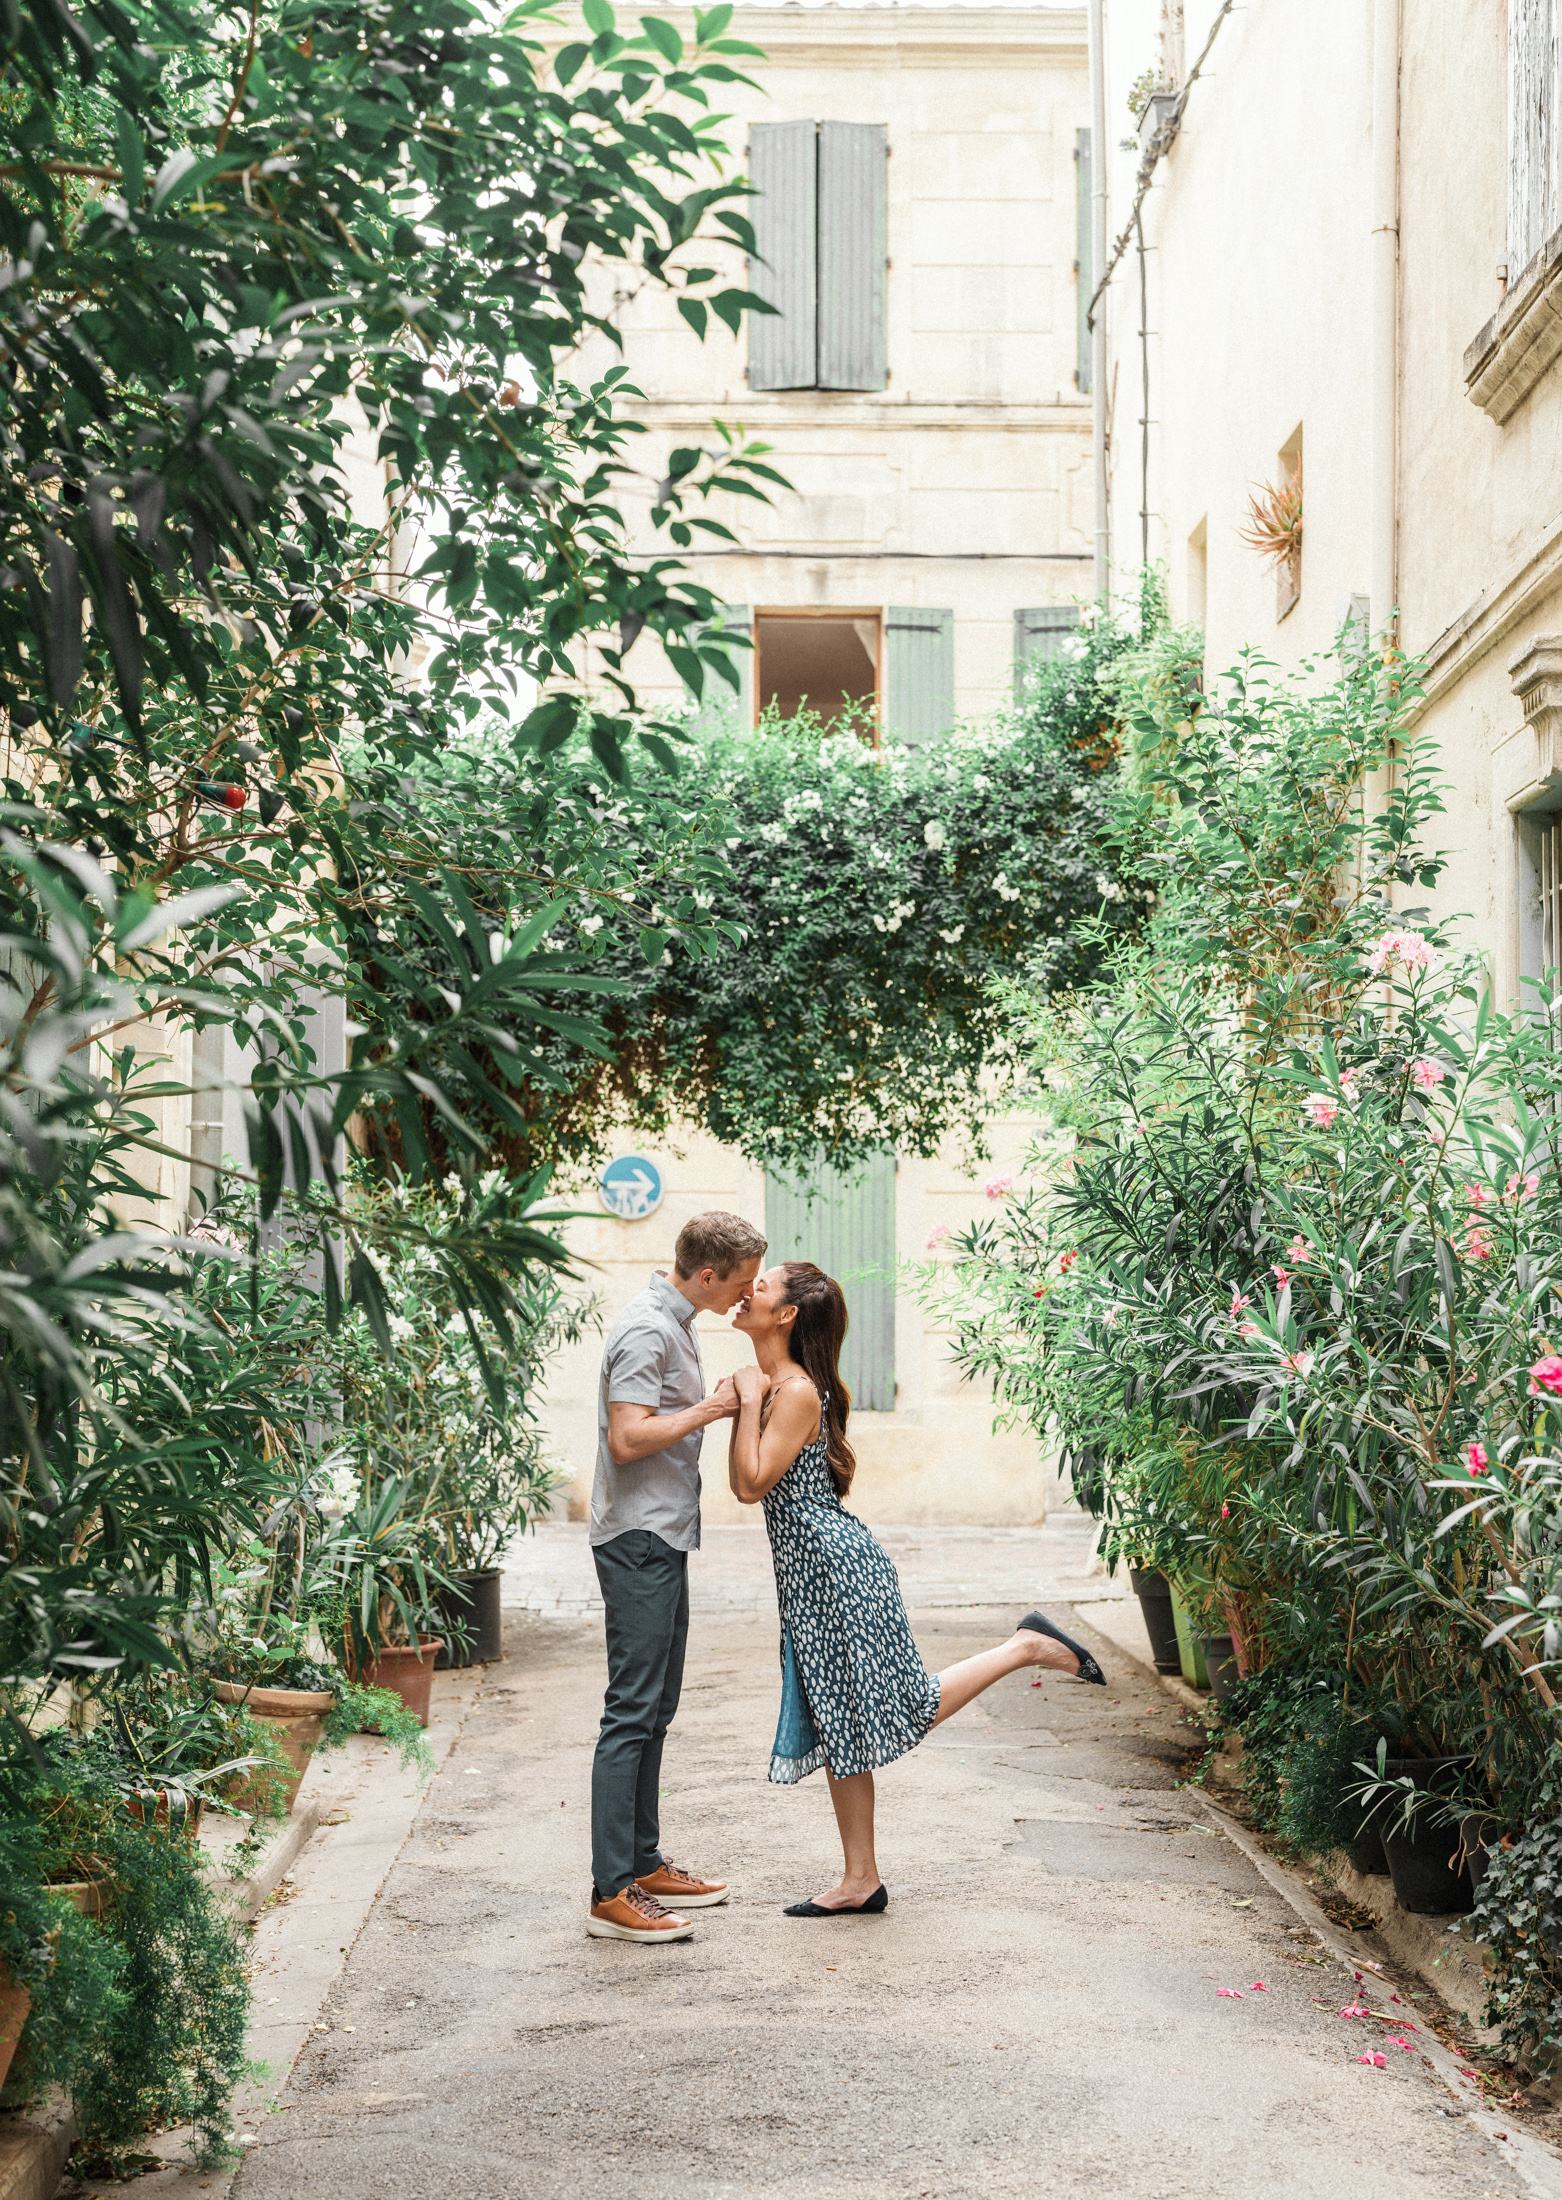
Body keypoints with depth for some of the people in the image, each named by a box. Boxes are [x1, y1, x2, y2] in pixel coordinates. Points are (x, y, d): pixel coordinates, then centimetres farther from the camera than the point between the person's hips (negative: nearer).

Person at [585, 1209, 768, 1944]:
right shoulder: (646, 1330, -16)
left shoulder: (674, 1324, 16)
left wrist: (716, 1403, 12)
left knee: (655, 1709, 14)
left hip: (663, 1539, 11)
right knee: (632, 1711, -10)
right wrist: (710, 1409, -17)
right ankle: (611, 1893, -10)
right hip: (638, 1539, -11)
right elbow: (628, 1438, -24)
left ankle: (644, 1865, 22)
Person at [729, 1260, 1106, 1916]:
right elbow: (741, 1484, 13)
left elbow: (753, 1484, -21)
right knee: (840, 1725, 10)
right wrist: (742, 1406, 5)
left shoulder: (797, 1391, -16)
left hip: (836, 1565, -9)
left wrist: (749, 1402, -16)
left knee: (898, 1709, -4)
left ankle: (1025, 1647, 8)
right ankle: (861, 1881, 14)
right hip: (810, 1574, 9)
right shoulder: (771, 1385, 12)